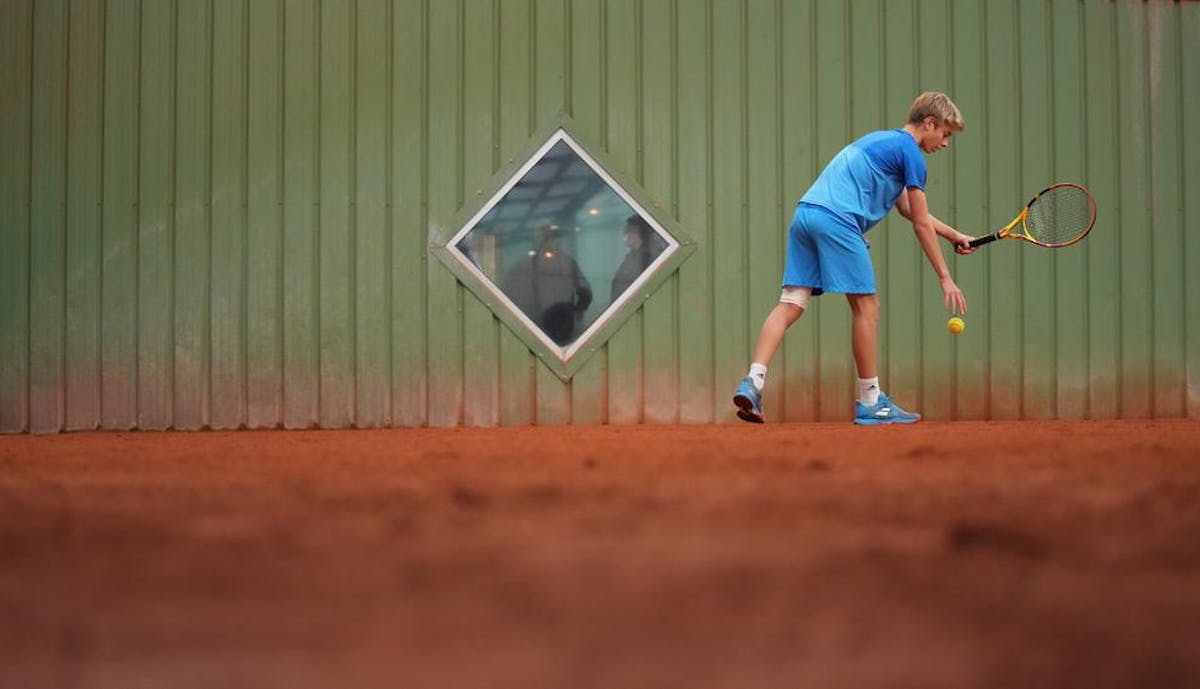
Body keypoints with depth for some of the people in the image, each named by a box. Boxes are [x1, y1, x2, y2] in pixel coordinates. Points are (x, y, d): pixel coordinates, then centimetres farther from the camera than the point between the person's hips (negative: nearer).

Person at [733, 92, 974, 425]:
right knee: (866, 307, 2)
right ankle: (870, 403, 7)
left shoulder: (880, 140, 29)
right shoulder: (910, 153, 1)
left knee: (791, 303, 2)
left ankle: (752, 382, -13)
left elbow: (909, 210, 38)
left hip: (805, 212, 9)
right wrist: (944, 278, 7)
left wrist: (953, 235, 40)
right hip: (837, 219, -9)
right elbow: (921, 225, 2)